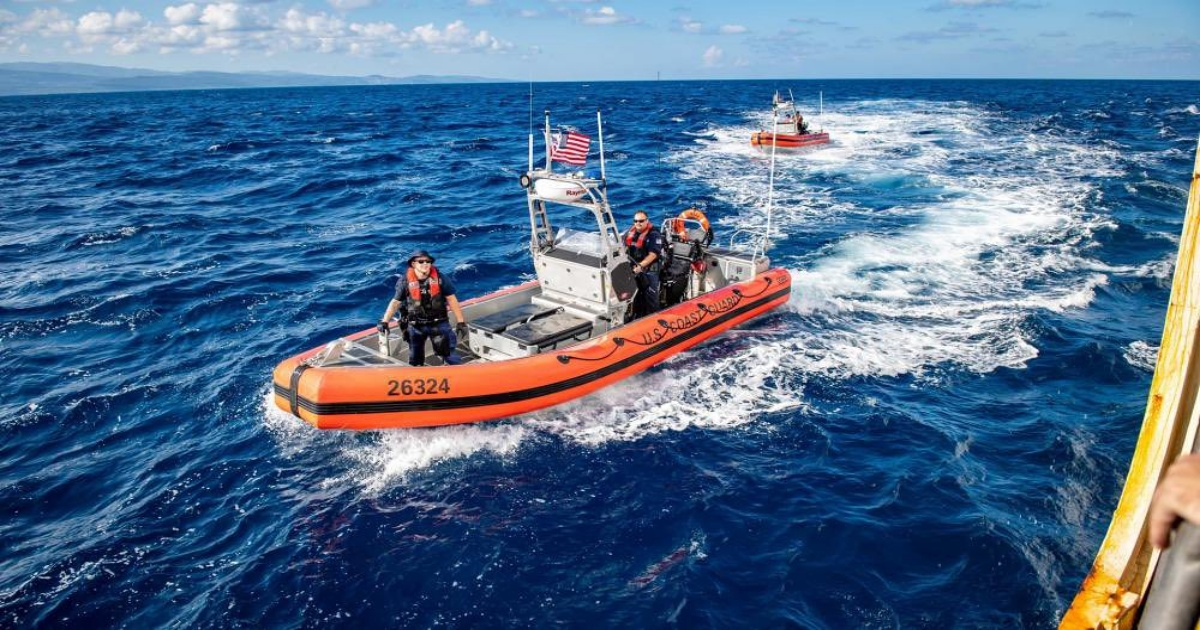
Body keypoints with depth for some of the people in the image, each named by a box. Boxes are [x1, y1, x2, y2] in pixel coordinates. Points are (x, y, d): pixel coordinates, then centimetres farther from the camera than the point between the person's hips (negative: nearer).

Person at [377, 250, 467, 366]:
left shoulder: (440, 278, -10)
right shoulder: (405, 281, -8)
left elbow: (451, 300, -6)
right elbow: (395, 302, -1)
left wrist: (461, 321, -7)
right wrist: (384, 321, -8)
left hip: (438, 323, -1)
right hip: (415, 326, 2)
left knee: (449, 353, -5)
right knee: (415, 359, 15)